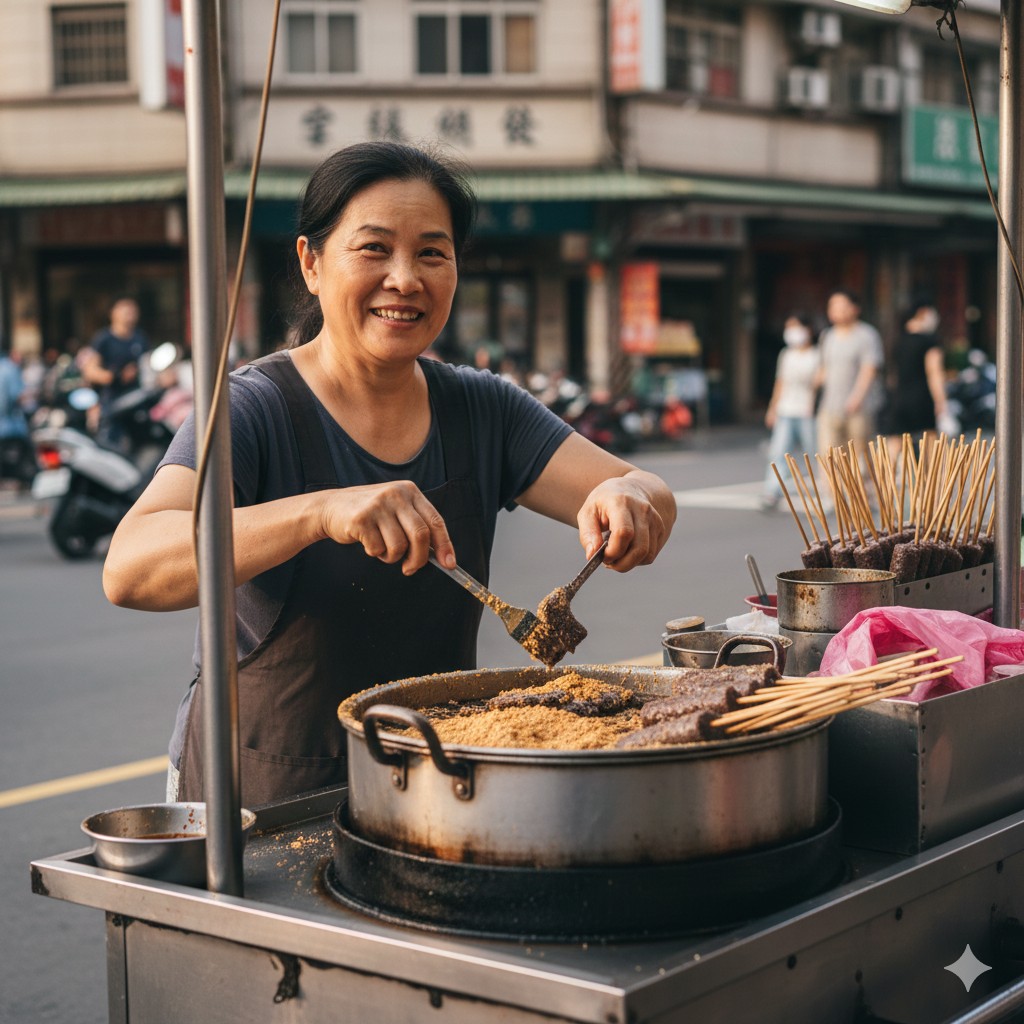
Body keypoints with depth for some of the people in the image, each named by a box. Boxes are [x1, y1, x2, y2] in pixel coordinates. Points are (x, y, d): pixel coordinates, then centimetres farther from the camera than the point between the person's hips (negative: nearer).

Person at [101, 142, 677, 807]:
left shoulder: (482, 411, 3)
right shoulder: (254, 411, -11)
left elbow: (653, 499, -2)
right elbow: (128, 571, -27)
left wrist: (629, 501, -26)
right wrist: (321, 511, -40)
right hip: (262, 810, -3)